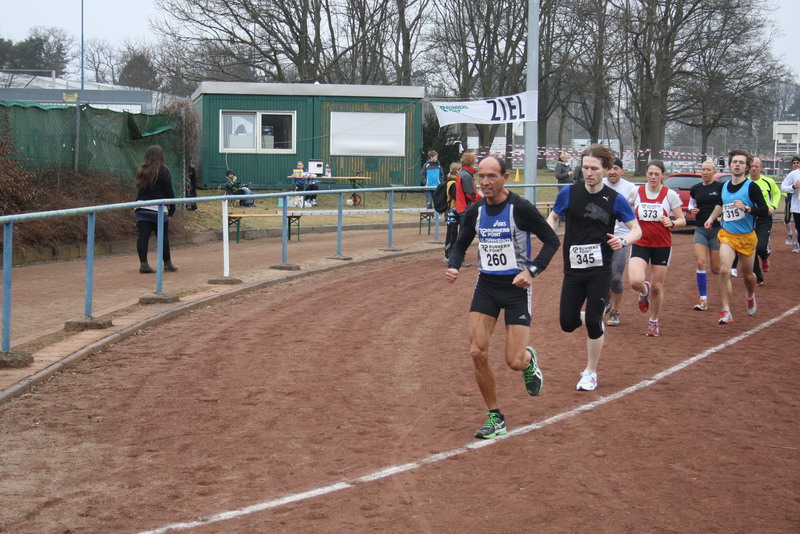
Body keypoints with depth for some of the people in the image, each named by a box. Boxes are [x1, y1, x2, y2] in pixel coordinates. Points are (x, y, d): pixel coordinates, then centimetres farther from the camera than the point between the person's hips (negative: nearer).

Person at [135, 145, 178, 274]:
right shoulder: (163, 170, -3)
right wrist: (172, 208, 3)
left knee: (143, 236, -1)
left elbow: (139, 189, 17)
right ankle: (167, 264, 12)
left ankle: (143, 264, -7)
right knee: (163, 236, 5)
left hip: (141, 208, 4)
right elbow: (169, 191, -4)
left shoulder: (141, 171, 11)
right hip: (158, 209, -4)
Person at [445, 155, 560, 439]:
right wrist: (453, 266, -6)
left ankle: (529, 360, 33)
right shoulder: (475, 211, 0)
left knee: (514, 362, -8)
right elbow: (461, 244, 15)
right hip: (486, 285, 4)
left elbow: (551, 240, -7)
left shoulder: (521, 208, -14)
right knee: (477, 352, -8)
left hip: (517, 287, -4)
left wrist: (532, 270, -19)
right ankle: (495, 417, 8)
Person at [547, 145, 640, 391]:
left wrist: (624, 241, -22)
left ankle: (590, 373, 15)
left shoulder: (615, 199, -6)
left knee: (593, 322, -4)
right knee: (567, 323, 0)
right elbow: (553, 217, 14)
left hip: (600, 271, -2)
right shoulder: (569, 193, -3)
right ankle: (592, 321, 36)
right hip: (573, 269, 2)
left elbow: (636, 229, 0)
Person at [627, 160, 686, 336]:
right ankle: (644, 291, 19)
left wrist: (672, 223, -22)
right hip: (640, 244, 0)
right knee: (636, 281, -21)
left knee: (657, 287, 6)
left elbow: (682, 220, -3)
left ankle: (654, 322, 29)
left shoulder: (670, 195, -5)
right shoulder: (636, 192, -1)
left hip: (662, 245, 0)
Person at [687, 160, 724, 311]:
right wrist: (691, 210, 0)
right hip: (700, 229, 3)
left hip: (717, 230, -3)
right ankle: (703, 300, -6)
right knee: (700, 263, -11)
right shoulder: (695, 189, 7)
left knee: (716, 268, 2)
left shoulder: (721, 187, -6)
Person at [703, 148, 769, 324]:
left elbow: (765, 211, -18)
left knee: (747, 275, 13)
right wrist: (712, 217, 12)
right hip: (727, 235, 2)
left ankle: (750, 296, 49)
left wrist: (746, 208, -31)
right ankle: (726, 312, -15)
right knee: (724, 270, -19)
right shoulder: (724, 186, 4)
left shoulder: (751, 187, -12)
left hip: (747, 237, -2)